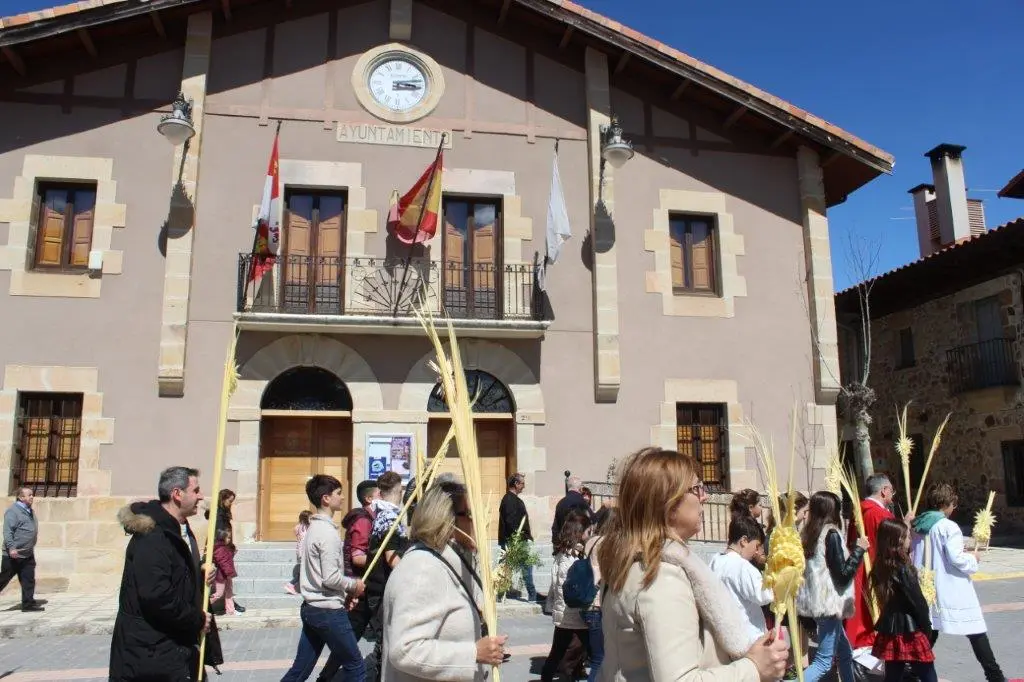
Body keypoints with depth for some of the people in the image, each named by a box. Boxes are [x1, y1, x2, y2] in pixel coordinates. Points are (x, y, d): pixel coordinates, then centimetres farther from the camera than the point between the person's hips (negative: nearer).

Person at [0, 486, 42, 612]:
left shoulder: (30, 511, 14)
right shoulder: (13, 511, -12)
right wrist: (11, 547, -28)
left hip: (28, 555, 8)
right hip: (13, 554, -8)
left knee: (29, 580, 5)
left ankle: (28, 603, 8)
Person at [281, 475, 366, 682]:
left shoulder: (313, 528, 11)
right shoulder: (328, 532, -18)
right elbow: (331, 578, -23)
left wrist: (344, 593, 11)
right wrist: (354, 585, -6)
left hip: (311, 608, 9)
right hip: (329, 611, -9)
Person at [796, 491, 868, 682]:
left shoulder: (808, 533, 8)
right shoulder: (831, 533, -14)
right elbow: (842, 574, -15)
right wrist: (859, 549, -6)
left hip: (816, 601, 8)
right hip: (829, 602, -8)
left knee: (845, 652, 20)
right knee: (824, 661, -6)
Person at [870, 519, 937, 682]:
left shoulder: (881, 568, 3)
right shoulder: (903, 570, -16)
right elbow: (918, 603, -12)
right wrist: (927, 629, 0)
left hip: (890, 632, 7)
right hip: (910, 632, -7)